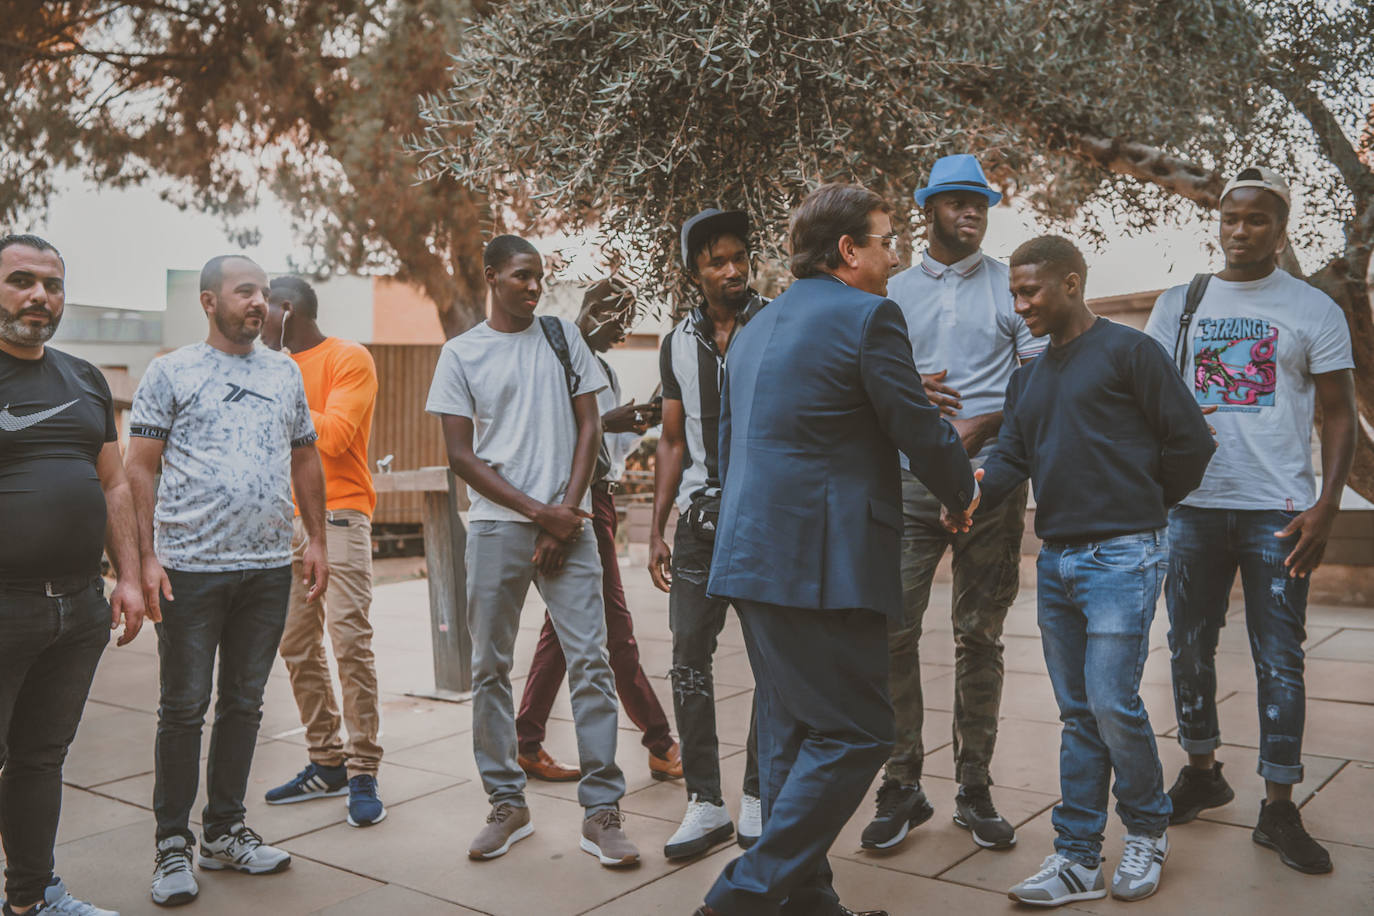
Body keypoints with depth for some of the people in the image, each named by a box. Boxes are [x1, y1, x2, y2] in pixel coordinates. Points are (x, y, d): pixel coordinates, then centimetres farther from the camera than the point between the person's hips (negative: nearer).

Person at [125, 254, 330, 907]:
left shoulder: (284, 372, 13)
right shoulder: (170, 373, 0)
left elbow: (305, 460, 17)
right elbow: (139, 469, -3)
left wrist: (317, 540, 11)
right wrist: (145, 556, -12)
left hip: (268, 567, 4)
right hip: (190, 567, -4)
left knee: (244, 703, 12)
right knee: (183, 707, 3)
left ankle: (225, 830, 25)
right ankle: (173, 845, 15)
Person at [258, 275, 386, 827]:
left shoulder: (348, 359, -3)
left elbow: (334, 435, -15)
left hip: (337, 516, -8)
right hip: (287, 521, 8)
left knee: (349, 639, -12)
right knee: (296, 646, 6)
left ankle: (362, 772, -5)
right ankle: (327, 763, 16)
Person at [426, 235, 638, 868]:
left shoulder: (563, 338, 10)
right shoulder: (460, 354, 6)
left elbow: (589, 428, 7)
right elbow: (461, 456, 1)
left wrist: (565, 516, -4)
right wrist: (539, 512, -7)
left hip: (567, 524, 0)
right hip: (496, 529, 0)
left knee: (590, 661, -5)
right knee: (490, 668, 4)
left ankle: (601, 812, 1)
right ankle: (507, 804, 18)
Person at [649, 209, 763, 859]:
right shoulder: (679, 344, 11)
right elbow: (672, 442, 15)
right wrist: (656, 530, 9)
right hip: (701, 517, 4)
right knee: (688, 655, 1)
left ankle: (758, 797, 17)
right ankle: (705, 803, 12)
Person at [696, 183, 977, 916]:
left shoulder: (755, 328, 19)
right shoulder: (868, 315, -7)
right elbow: (920, 430, -7)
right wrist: (962, 492, 12)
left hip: (750, 557, 9)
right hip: (822, 563, -9)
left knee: (792, 733, 15)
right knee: (855, 733, -1)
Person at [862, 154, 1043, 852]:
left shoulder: (1010, 286, 10)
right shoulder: (893, 291, 14)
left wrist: (981, 424, -12)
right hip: (908, 480, 1)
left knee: (979, 635, 4)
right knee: (892, 629, -5)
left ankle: (975, 789, 15)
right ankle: (902, 787, 8)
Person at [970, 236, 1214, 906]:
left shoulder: (1127, 351, -3)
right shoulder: (1027, 380, 18)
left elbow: (1189, 441, -4)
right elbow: (1010, 458, 8)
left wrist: (1140, 509, 5)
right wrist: (975, 492, -14)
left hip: (1121, 555, -6)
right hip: (1055, 560, 7)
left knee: (1113, 704, -7)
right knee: (1078, 713, 9)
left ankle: (1146, 831, 18)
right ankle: (1078, 859, 15)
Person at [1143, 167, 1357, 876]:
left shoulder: (1313, 309, 4)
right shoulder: (1179, 304, 10)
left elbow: (1339, 414, 2)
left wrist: (1327, 504, -10)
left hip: (1278, 513, -2)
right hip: (1192, 505, 3)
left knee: (1279, 660, 0)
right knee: (1189, 648, 10)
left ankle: (1279, 809, 9)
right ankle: (1202, 771, 28)